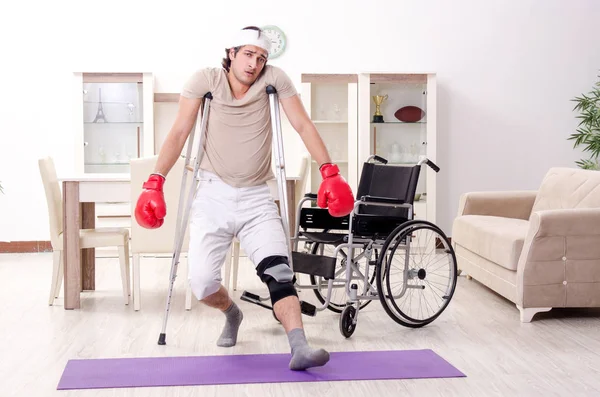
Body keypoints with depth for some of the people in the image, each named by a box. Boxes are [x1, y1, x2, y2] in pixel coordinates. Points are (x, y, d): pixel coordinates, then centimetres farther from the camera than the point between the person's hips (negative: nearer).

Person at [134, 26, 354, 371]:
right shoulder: (205, 80, -4)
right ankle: (232, 313, 22)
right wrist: (155, 183, -14)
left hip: (257, 198, 0)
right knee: (202, 283, -10)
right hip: (214, 195, 0)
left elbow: (303, 126, -7)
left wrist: (330, 172, -18)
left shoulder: (273, 79, -4)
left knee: (278, 270, -18)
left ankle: (300, 348, -24)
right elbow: (179, 133, -5)